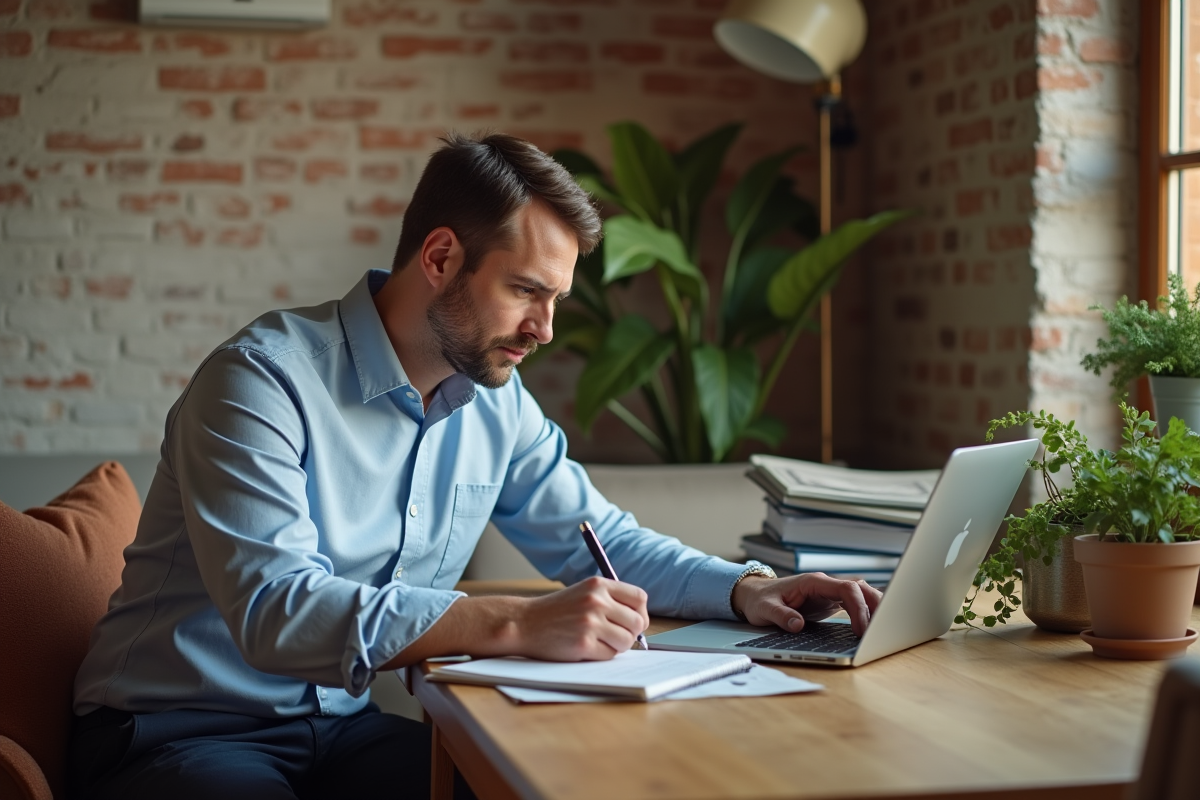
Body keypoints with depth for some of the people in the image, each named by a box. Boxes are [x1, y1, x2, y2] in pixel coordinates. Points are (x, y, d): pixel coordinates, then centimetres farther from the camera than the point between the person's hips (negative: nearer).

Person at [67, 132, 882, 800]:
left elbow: (603, 539, 16)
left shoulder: (497, 402, 4)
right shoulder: (263, 381, -18)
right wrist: (517, 624, -36)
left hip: (344, 723, 5)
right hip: (178, 734, -5)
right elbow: (273, 608, -30)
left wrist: (745, 588, -2)